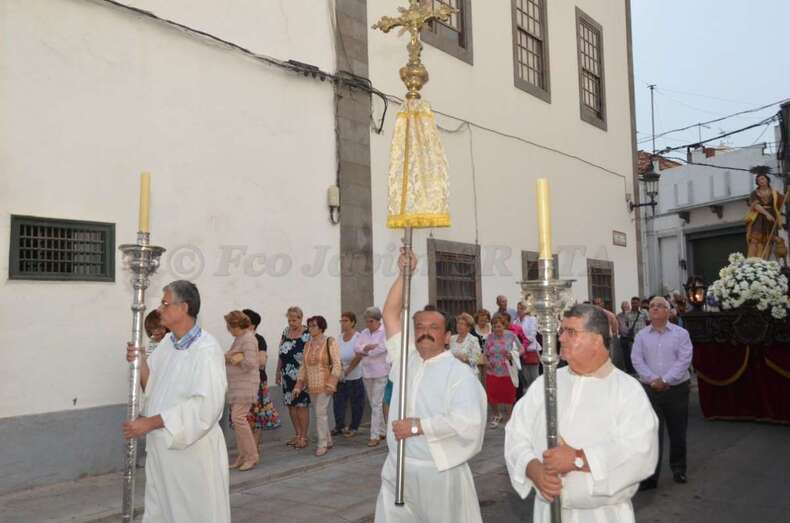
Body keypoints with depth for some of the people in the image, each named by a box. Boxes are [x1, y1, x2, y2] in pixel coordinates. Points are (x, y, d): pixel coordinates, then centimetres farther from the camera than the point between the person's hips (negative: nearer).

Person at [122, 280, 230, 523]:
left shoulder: (206, 350, -18)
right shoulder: (167, 342, 6)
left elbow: (206, 405, -25)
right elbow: (152, 388, 12)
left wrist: (150, 423, -21)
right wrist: (141, 363, -8)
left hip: (193, 450, -7)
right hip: (160, 448, 7)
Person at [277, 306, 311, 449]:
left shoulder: (307, 334, -9)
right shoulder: (286, 332, 9)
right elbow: (281, 353, 15)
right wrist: (278, 371, 15)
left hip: (301, 376, -6)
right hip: (287, 375, 6)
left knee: (301, 406, -2)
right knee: (291, 405, 10)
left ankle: (303, 437, 8)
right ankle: (297, 434, 22)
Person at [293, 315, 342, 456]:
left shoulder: (330, 342, -7)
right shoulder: (308, 345, 10)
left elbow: (337, 364, -11)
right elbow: (304, 366, 13)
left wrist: (331, 384, -18)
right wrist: (299, 384, 8)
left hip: (324, 385, -6)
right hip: (312, 385, 6)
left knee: (321, 413, -9)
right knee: (321, 413, 11)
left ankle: (322, 444, 0)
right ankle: (328, 441, 24)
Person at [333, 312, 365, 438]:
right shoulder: (340, 337, 4)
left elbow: (358, 358, -15)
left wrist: (346, 372, -15)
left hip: (355, 377, -4)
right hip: (340, 377, 4)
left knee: (356, 404, 7)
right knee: (338, 402, 5)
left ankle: (353, 427, 21)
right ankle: (339, 426, 19)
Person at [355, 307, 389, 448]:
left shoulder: (385, 332, -7)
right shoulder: (364, 333, 11)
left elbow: (381, 348, -19)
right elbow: (357, 348, 0)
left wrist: (364, 351, -8)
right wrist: (369, 347, -18)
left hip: (380, 373, -6)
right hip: (367, 373, 7)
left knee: (376, 404, -8)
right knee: (374, 404, 13)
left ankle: (375, 436, -5)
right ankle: (382, 431, 25)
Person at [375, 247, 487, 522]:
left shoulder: (460, 373, -9)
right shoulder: (406, 359, 8)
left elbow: (468, 422, -22)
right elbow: (390, 314, 7)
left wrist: (417, 426, -17)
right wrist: (404, 274, 1)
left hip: (439, 471, -5)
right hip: (397, 468, 5)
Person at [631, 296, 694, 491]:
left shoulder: (681, 334, -1)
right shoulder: (642, 335, 5)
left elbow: (684, 360, -10)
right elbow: (637, 360, -2)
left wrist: (665, 380, -16)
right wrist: (653, 379, -14)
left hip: (676, 389, -1)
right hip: (650, 389, 1)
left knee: (678, 432, 11)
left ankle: (678, 469, 30)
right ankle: (650, 476, 3)